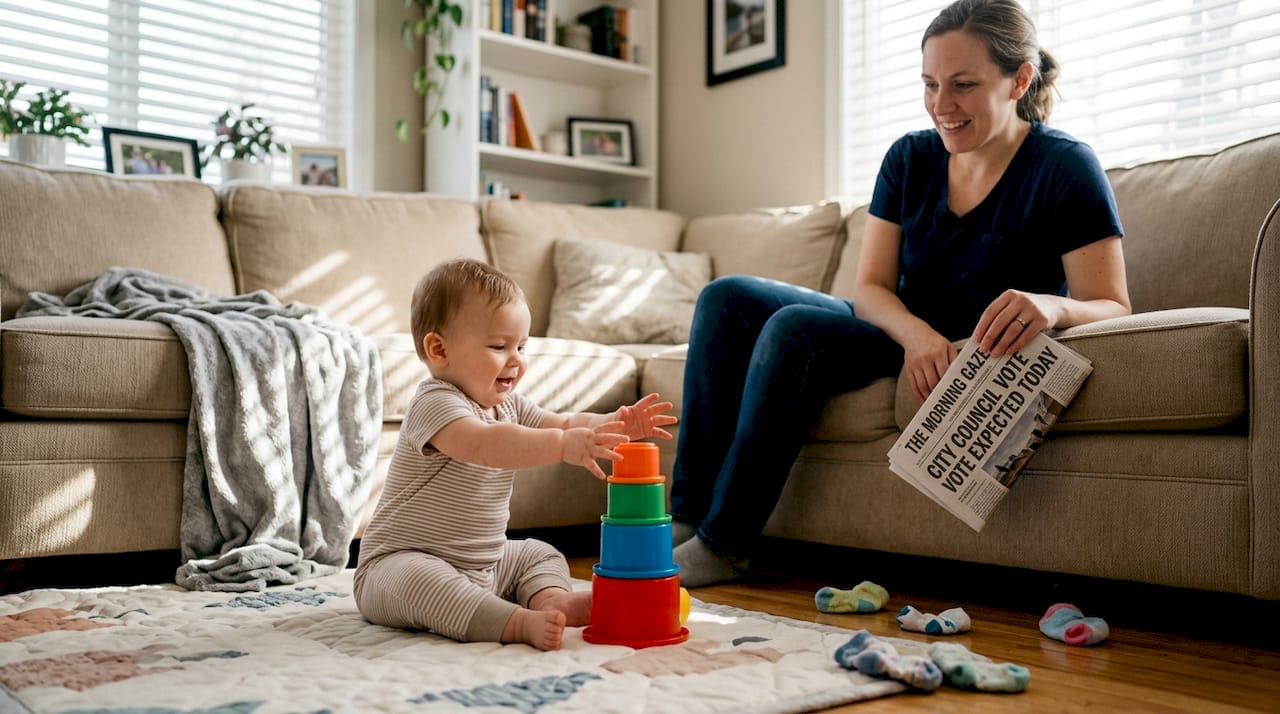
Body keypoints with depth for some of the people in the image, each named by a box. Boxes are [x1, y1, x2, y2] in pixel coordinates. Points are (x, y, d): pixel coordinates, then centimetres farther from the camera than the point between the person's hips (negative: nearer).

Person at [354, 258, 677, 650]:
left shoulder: (508, 405, 8)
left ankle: (551, 598, -19)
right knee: (419, 581, -38)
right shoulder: (434, 404, -22)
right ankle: (521, 623, -46)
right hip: (404, 561, -9)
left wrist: (616, 424, -15)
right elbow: (485, 445, -40)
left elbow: (564, 424, 5)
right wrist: (562, 445, -51)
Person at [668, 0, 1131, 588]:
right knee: (727, 297, -9)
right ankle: (686, 517, -14)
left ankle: (722, 545, -20)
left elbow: (1112, 307, -18)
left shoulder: (1064, 168, -14)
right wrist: (916, 332, -27)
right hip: (903, 338, 7)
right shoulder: (910, 159, 0)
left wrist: (1053, 307, -42)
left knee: (796, 327, -28)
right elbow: (870, 287, -4)